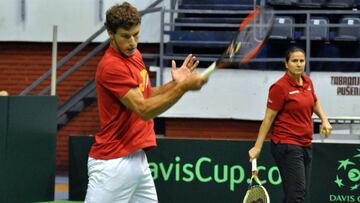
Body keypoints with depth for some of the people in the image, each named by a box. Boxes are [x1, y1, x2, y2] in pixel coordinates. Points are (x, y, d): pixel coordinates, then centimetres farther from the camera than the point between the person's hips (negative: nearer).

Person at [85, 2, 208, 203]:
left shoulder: (135, 55, 11)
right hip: (113, 163, -9)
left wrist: (174, 83, 5)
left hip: (137, 158, 9)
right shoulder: (111, 66, -18)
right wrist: (183, 87, -25)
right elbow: (143, 109, -22)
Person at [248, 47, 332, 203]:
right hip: (287, 145, -8)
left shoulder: (308, 82, 9)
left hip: (305, 145, 8)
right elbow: (268, 119, -10)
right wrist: (257, 147, -11)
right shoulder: (280, 87, -11)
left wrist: (324, 120, 12)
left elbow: (315, 103, 30)